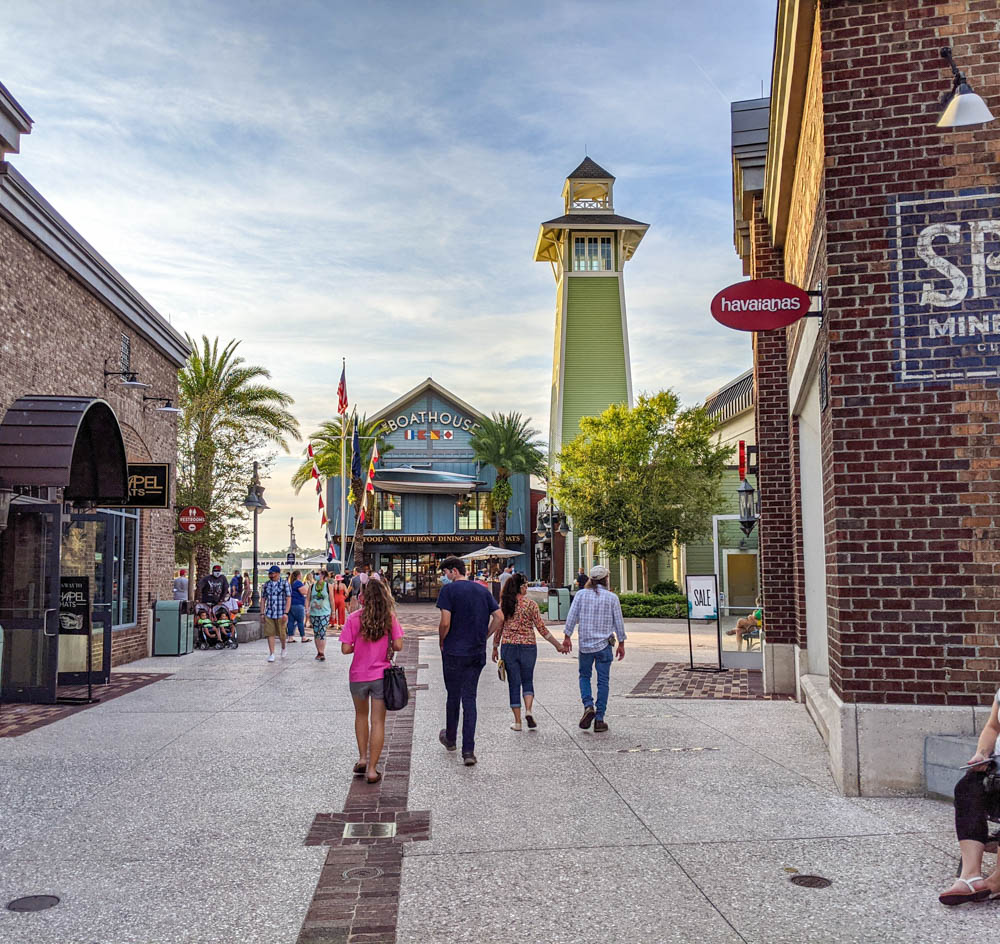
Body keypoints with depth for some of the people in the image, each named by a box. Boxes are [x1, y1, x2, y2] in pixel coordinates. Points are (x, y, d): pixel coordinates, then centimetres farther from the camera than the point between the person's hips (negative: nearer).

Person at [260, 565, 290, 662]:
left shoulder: (285, 584, -1)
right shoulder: (266, 584, 9)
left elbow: (288, 599, -5)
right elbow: (263, 599, 13)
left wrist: (286, 613, -13)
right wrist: (262, 613, 7)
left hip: (281, 614, -3)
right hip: (269, 614, 3)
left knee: (282, 634, 5)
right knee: (270, 634, -4)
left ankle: (283, 648, 32)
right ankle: (271, 654, 1)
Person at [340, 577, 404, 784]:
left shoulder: (354, 618, -11)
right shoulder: (390, 617, -8)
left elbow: (345, 649, -13)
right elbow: (398, 645, -9)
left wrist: (359, 646, 7)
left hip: (358, 676, 0)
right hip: (381, 675, 0)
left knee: (361, 716, 24)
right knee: (378, 722, 6)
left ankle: (362, 759, 23)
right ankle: (372, 769, 7)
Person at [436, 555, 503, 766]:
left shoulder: (448, 590, -9)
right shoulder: (482, 590, 7)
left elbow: (445, 623, -16)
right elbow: (499, 618, 4)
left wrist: (442, 642, 1)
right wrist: (483, 636, 12)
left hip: (454, 652, -4)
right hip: (477, 653, 4)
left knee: (453, 696, 13)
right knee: (470, 699, 6)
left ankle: (450, 739, 34)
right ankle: (468, 750, 0)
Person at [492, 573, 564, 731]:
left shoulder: (504, 604, -1)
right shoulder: (530, 604, -7)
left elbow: (498, 627, 3)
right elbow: (541, 628, -6)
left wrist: (495, 647, 14)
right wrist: (557, 645, 2)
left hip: (508, 647, 1)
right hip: (528, 647, -1)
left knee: (514, 683, 9)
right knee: (528, 681, 15)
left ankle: (517, 721, 10)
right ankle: (528, 711, -7)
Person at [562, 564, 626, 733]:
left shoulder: (581, 594, -1)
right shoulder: (612, 598, -2)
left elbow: (571, 616, -3)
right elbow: (618, 622, 1)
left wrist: (567, 637, 4)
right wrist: (621, 644, 10)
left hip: (585, 644, 1)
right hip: (604, 645, -1)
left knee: (584, 676, 19)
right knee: (603, 681, 5)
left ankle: (588, 706, -4)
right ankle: (599, 719, 6)